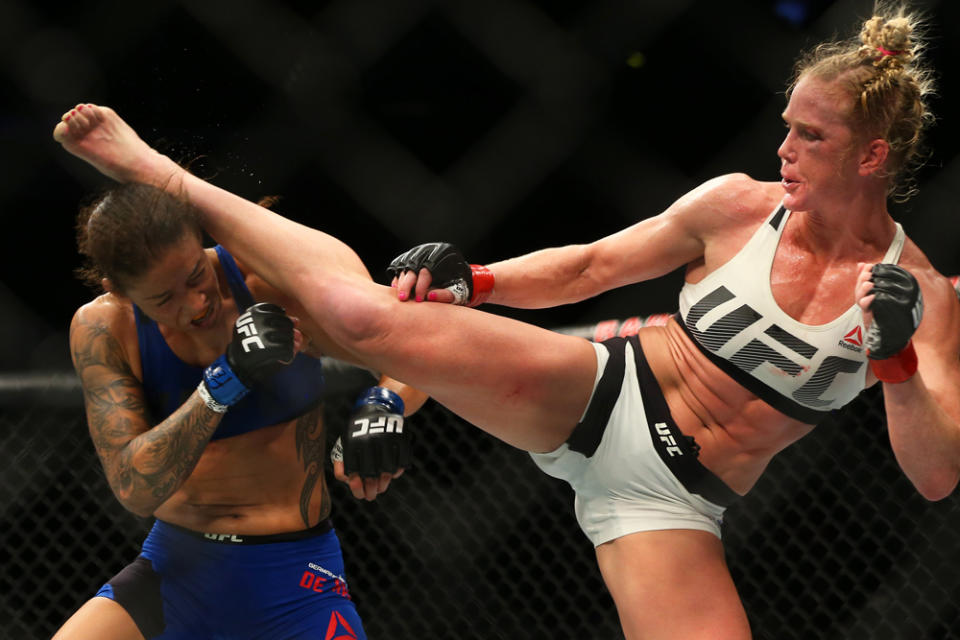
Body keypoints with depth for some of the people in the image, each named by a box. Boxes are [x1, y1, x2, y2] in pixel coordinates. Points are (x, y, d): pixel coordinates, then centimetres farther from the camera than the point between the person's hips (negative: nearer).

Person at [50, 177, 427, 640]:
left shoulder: (271, 281, -13)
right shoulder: (101, 329, -9)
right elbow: (134, 489, -17)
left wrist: (384, 403, -27)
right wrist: (224, 381, -28)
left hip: (292, 581, -2)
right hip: (174, 568, 2)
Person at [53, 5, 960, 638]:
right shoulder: (739, 206, -2)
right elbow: (590, 266, 9)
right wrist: (472, 282, -5)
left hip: (672, 499, 0)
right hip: (597, 392, 1)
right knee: (364, 314, -14)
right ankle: (155, 175, 1)